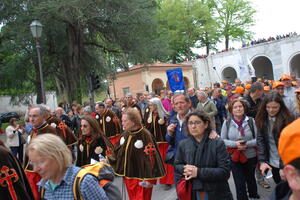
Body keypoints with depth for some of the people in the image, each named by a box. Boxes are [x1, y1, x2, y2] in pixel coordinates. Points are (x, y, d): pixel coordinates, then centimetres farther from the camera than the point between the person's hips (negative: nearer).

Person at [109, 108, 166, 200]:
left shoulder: (145, 135, -19)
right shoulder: (125, 134, 4)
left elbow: (150, 157, -21)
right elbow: (118, 151, 14)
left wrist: (148, 178, -21)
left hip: (141, 176, -7)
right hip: (128, 175, 7)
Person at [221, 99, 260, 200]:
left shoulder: (251, 121, -10)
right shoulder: (227, 123, -7)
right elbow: (222, 140, -4)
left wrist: (247, 144, -22)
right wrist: (235, 144, -19)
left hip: (251, 156, 1)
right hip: (234, 157, -1)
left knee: (250, 179, 25)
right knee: (239, 183, 3)